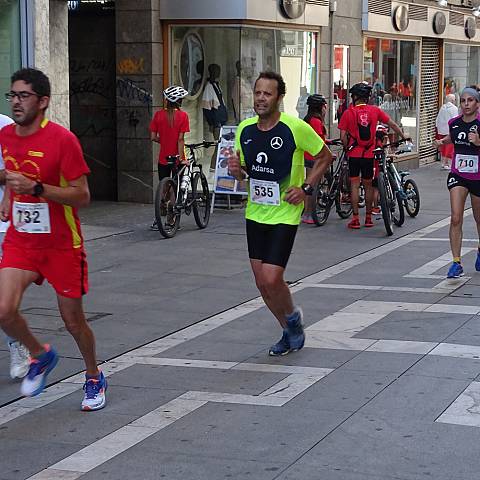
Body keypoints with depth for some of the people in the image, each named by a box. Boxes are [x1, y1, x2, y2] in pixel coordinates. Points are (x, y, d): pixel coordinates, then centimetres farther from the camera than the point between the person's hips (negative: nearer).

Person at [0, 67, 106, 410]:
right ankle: (41, 355, 16)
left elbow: (82, 196, -18)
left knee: (73, 320, 7)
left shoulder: (62, 139, -16)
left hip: (61, 245, -4)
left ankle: (94, 377, 34)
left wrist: (35, 188, -27)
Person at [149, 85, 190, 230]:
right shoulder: (182, 115, -9)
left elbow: (153, 137, -3)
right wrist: (181, 158, -13)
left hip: (163, 158, 2)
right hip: (176, 158, -2)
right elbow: (180, 139, -14)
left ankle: (157, 221, 7)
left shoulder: (159, 114, -1)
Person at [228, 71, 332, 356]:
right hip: (255, 213, 6)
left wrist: (306, 188, -11)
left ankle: (293, 315, 19)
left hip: (285, 215, -6)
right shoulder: (245, 129, 2)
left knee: (272, 279, -14)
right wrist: (236, 169, -9)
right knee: (262, 282, 8)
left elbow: (325, 157, -2)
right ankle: (290, 332, 29)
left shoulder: (296, 128, -14)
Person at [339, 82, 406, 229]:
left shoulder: (348, 113, -5)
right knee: (368, 185, 13)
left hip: (354, 154, -2)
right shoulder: (375, 110, 2)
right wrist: (403, 136, 23)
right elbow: (392, 124, 10)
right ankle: (368, 217, 19)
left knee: (354, 185, 2)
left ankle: (355, 219, 0)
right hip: (370, 154, 2)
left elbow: (343, 136, -8)